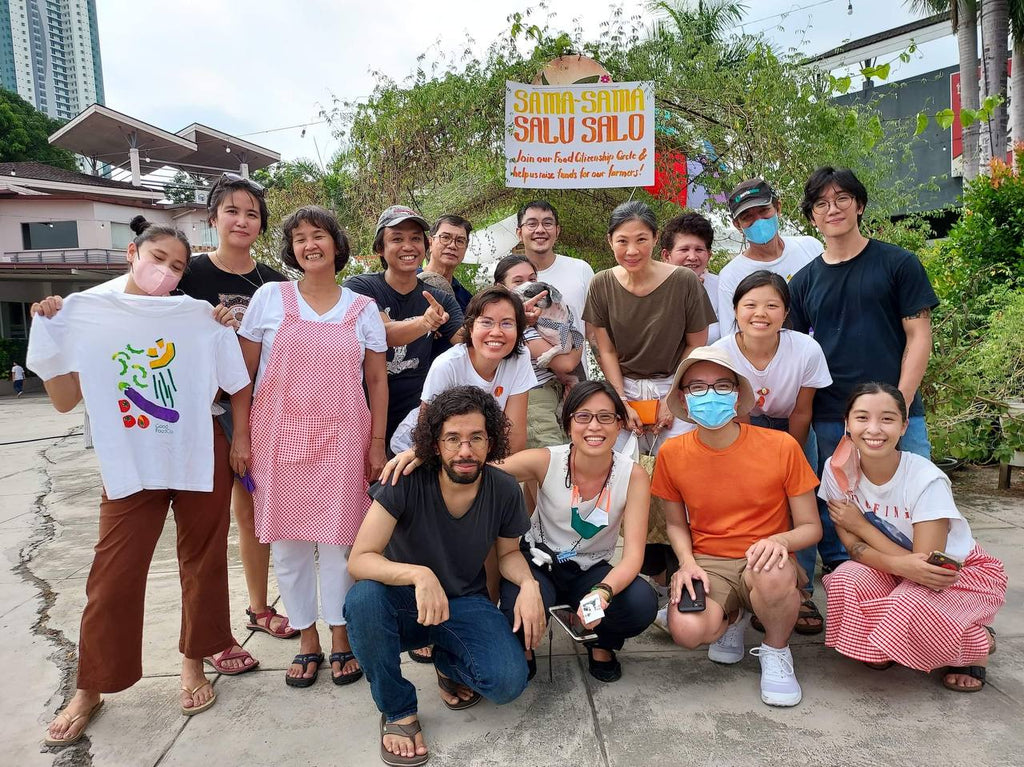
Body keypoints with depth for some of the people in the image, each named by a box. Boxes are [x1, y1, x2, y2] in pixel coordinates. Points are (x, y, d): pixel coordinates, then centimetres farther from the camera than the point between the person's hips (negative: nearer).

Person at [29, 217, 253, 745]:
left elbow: (239, 385, 3)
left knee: (203, 563, 11)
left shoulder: (199, 317, -4)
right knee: (113, 578, 3)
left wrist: (241, 442, 0)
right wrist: (49, 334, -6)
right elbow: (64, 400, 1)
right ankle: (90, 689, 22)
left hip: (200, 460, 0)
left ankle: (194, 661, 31)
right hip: (131, 466, 0)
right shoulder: (85, 314, 0)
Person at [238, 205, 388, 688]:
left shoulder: (363, 309, 6)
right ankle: (307, 641, 23)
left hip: (341, 439, 0)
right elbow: (243, 372, 5)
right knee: (287, 539, 6)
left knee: (338, 539, 3)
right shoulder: (269, 298, 4)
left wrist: (377, 443, 2)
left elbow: (376, 380, 8)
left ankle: (341, 638, 21)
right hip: (280, 436, 1)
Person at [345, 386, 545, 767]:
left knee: (508, 682, -23)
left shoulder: (504, 490, -13)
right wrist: (419, 575, -44)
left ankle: (449, 663, 14)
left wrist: (529, 583, -17)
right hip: (404, 602, -1)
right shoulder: (407, 481, -23)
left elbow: (508, 552, 5)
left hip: (466, 603, 2)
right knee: (363, 599, -35)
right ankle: (397, 710, -8)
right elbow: (359, 560, -26)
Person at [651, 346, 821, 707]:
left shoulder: (781, 446, -9)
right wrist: (687, 562, -8)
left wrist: (781, 540, -24)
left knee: (774, 575, -39)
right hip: (706, 565, 2)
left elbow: (811, 527, -1)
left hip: (761, 561, -1)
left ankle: (776, 652, -1)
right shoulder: (672, 454, -3)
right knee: (686, 631, -30)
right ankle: (731, 618, 12)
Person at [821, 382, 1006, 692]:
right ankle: (881, 646, 4)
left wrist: (861, 524, -21)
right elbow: (854, 547, -14)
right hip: (893, 573, 3)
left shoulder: (926, 480, -27)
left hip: (962, 571, -2)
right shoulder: (837, 469, -16)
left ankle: (978, 642, 2)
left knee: (908, 607, -34)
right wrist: (900, 564, -35)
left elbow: (927, 562, -27)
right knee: (845, 582, -29)